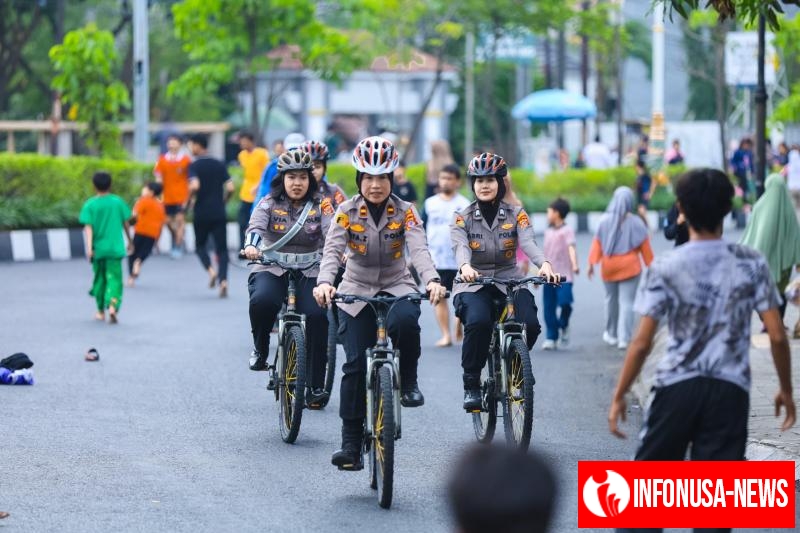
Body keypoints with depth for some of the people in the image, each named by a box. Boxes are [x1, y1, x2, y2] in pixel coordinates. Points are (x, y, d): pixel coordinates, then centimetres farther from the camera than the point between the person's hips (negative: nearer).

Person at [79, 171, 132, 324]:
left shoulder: (90, 205, -5)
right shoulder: (118, 202, -1)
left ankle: (101, 311, 26)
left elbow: (88, 227, -12)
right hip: (115, 248, 0)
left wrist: (89, 248, -15)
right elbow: (125, 223, 6)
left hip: (98, 248, 0)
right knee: (114, 278, -2)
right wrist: (129, 240, 20)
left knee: (100, 278, 16)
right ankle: (113, 306, -26)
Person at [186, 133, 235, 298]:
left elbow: (194, 186, -21)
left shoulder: (194, 165, -6)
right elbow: (230, 188, 1)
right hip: (219, 213, 3)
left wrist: (188, 203, -6)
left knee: (200, 244, 17)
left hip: (201, 213, -3)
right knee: (222, 248, 4)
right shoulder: (219, 165, 7)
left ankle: (211, 270, -6)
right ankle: (223, 280, -14)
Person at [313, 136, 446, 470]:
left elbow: (419, 249, -21)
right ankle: (351, 443, -3)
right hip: (357, 292, 1)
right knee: (355, 365, -10)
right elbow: (332, 251, -20)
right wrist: (324, 282, -42)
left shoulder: (404, 212, -7)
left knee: (405, 321, -36)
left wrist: (431, 280, -42)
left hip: (397, 287, 0)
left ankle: (408, 383, -10)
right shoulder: (347, 213, -7)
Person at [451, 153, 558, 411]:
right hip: (474, 282, -1)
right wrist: (465, 266, -42)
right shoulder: (462, 218, 1)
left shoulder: (516, 215, 3)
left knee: (530, 324, -25)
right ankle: (471, 384, -15)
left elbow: (528, 243, -14)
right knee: (478, 322, -34)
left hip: (509, 281, 2)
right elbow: (461, 247, -17)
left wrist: (544, 263, -37)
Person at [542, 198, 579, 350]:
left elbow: (571, 248, -18)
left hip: (564, 276, -6)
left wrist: (575, 265, -35)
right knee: (549, 309, 2)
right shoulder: (548, 232, 17)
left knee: (564, 302, -18)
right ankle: (551, 338, 10)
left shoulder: (567, 231, -3)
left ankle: (564, 326, 11)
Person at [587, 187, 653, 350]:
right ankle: (624, 338, -10)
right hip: (629, 267, -2)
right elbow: (645, 247, -3)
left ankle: (612, 334, 29)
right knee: (627, 303, -2)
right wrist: (650, 266, 6)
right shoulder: (636, 223, -8)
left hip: (609, 268, 2)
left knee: (611, 300, 18)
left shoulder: (605, 221, -4)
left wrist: (592, 263, 0)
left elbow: (597, 243, -4)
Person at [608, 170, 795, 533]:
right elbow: (777, 336, -2)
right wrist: (785, 390, 11)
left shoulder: (665, 269, -5)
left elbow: (642, 343, -7)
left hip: (677, 385, -1)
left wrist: (618, 396, 2)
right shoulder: (751, 265, -2)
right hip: (730, 390, 1)